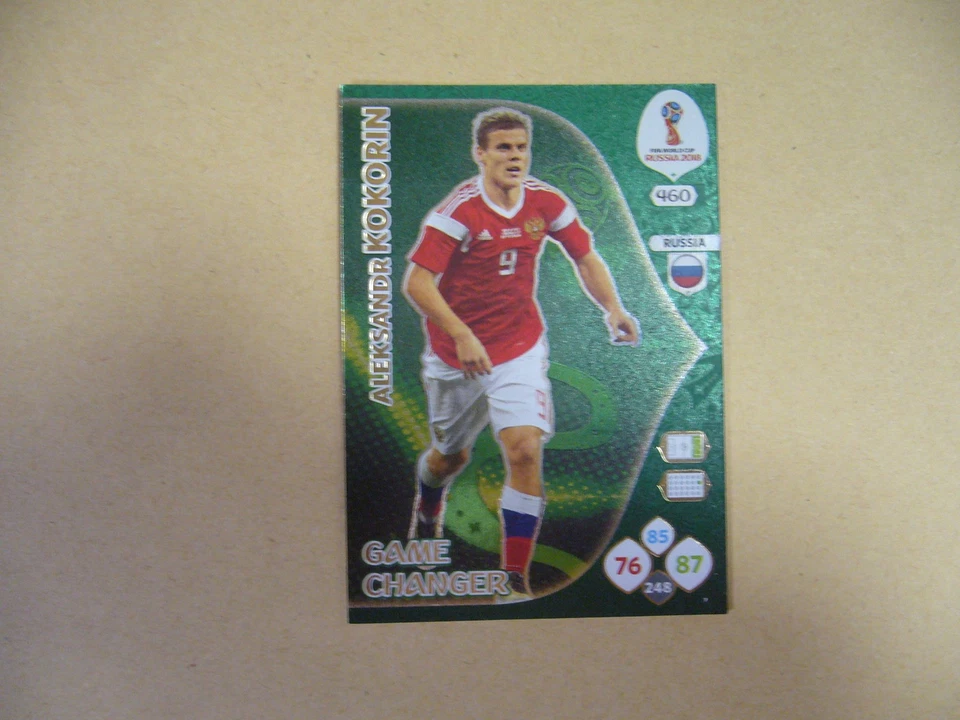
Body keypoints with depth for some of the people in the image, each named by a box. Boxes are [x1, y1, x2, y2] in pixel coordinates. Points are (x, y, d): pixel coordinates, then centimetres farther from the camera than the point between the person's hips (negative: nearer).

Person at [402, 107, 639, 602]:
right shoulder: (459, 210, -17)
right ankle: (426, 514, 54)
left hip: (520, 348, 2)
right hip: (455, 355, -1)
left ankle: (516, 579, -2)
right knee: (450, 457, 17)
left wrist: (613, 310, -6)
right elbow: (416, 283, -20)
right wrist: (462, 336, -31)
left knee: (525, 451, -16)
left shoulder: (547, 202, -5)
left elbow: (586, 259, 9)